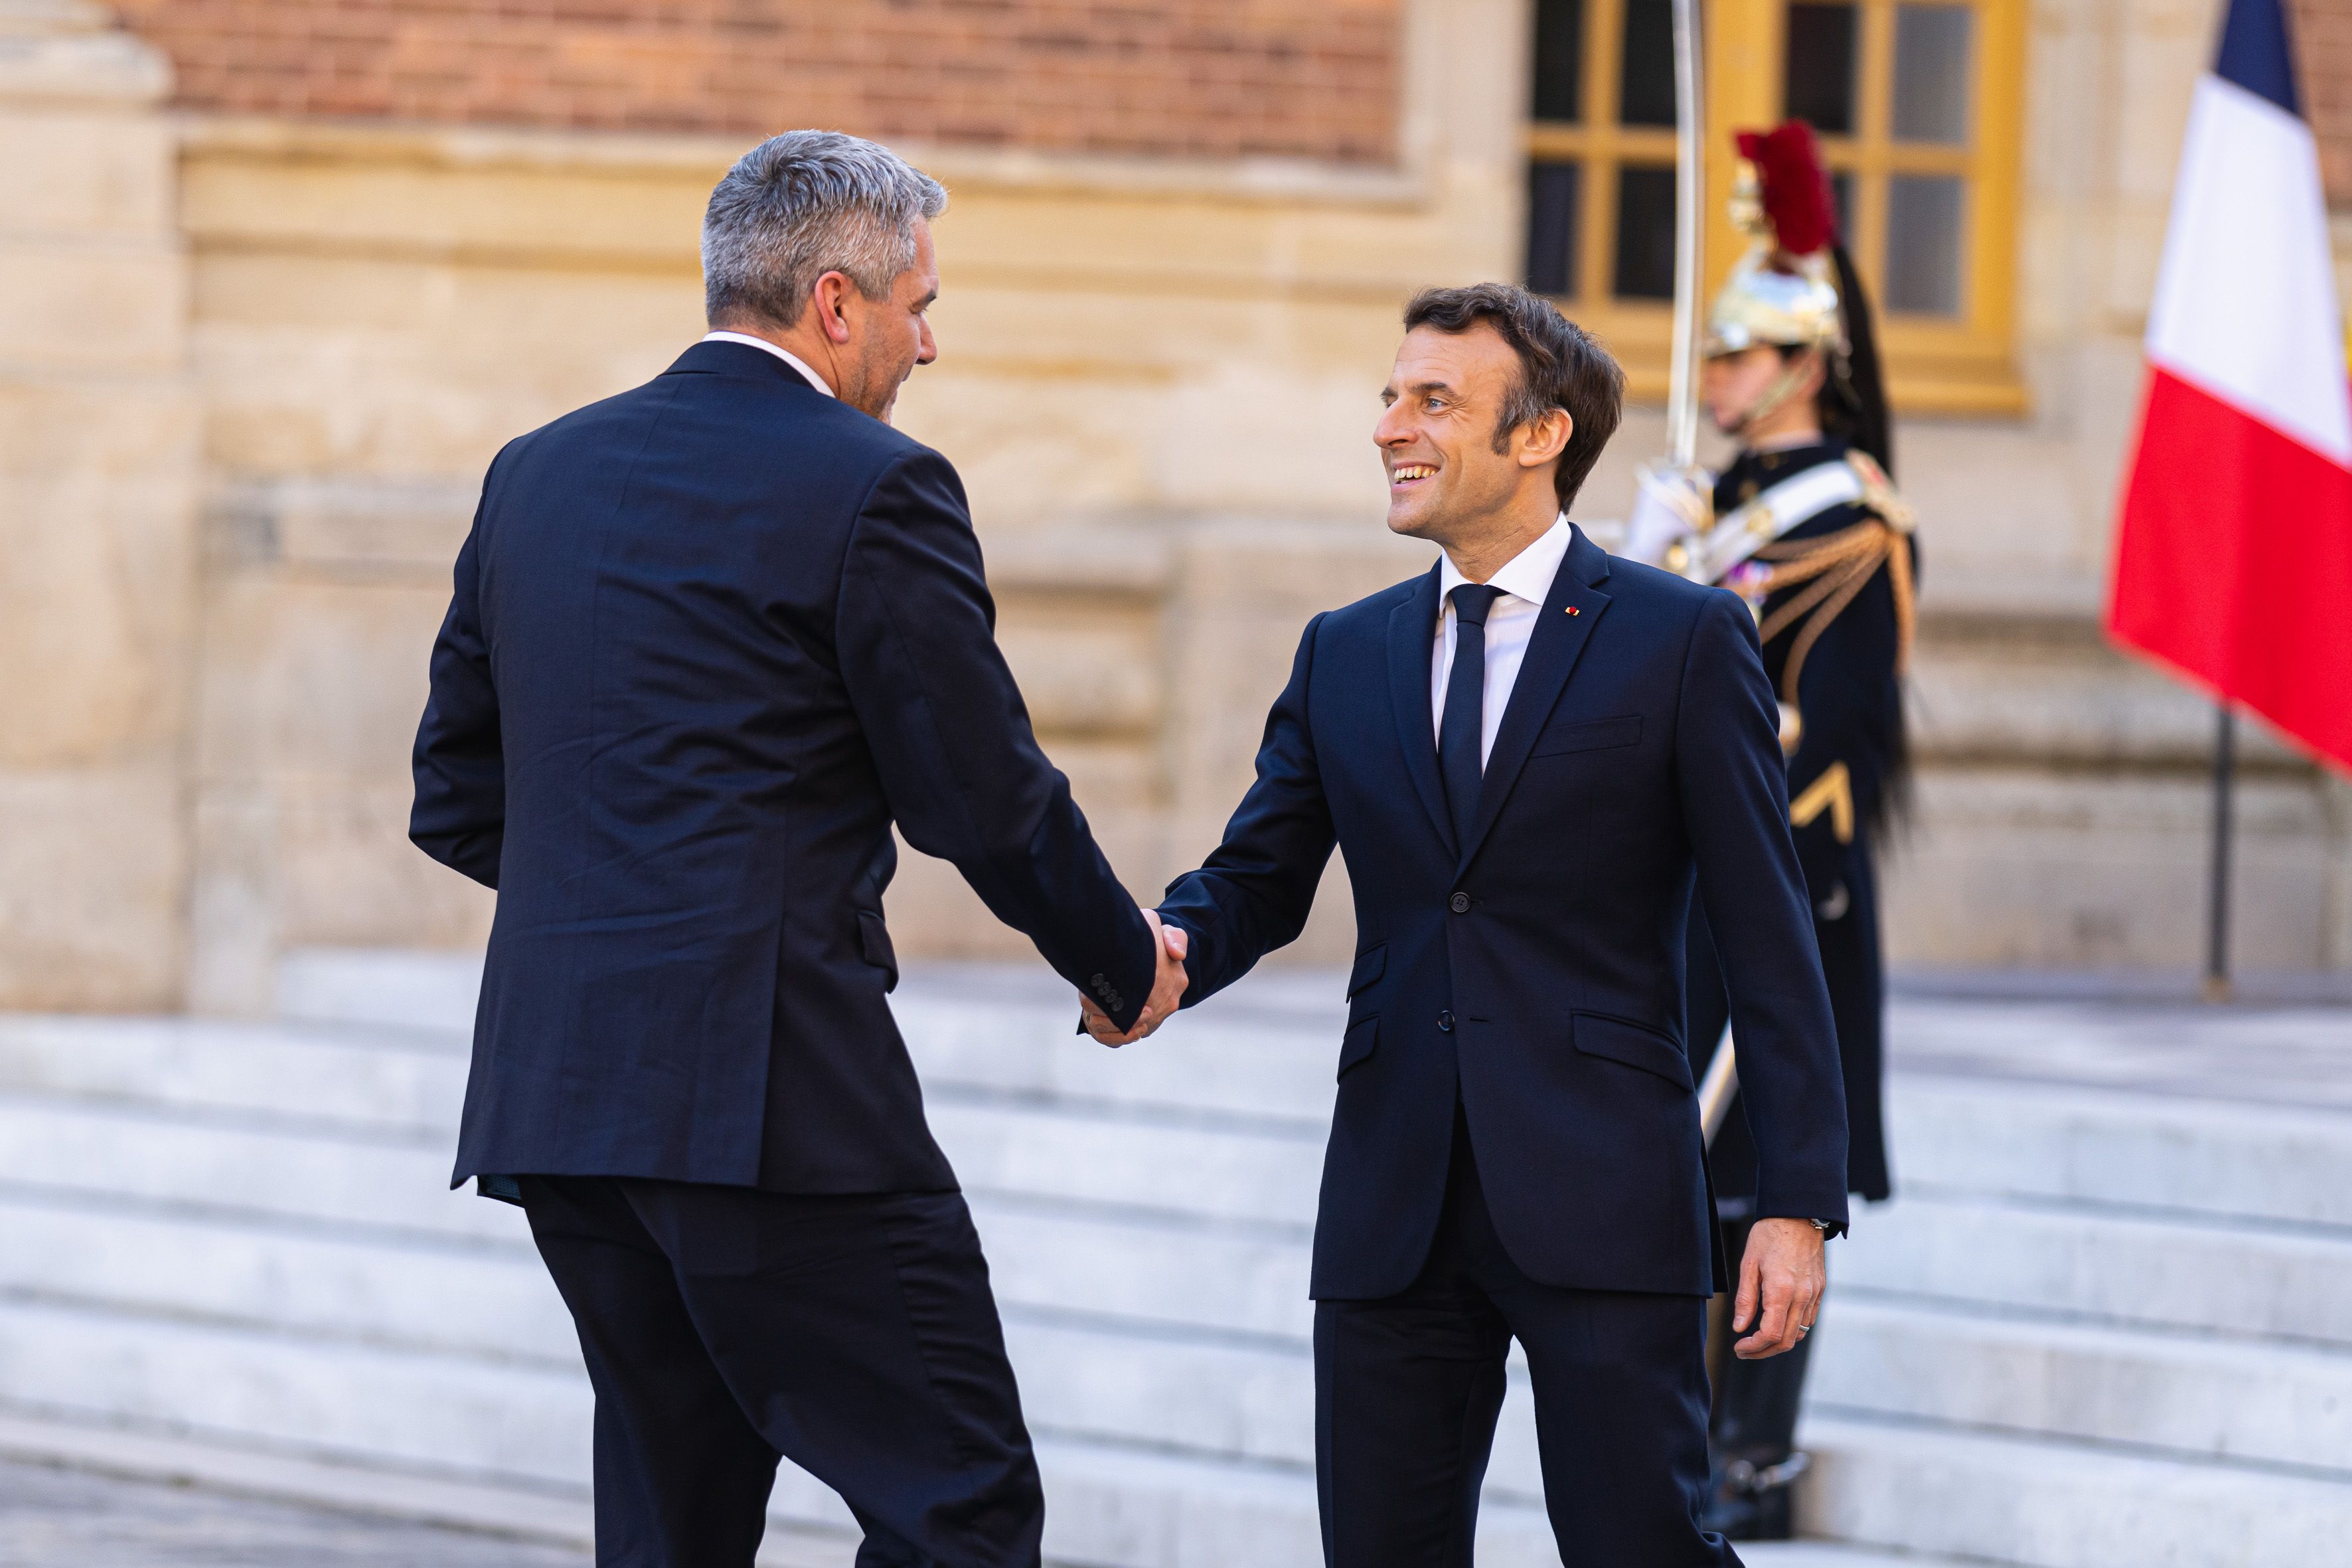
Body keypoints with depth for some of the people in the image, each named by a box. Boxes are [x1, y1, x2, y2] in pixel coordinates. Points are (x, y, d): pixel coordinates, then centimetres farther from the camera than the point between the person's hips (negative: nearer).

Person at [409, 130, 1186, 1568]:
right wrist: (1128, 963, 13)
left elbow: (456, 800, 18)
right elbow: (989, 802, -4)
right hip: (773, 1077, -8)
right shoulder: (872, 491, -8)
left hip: (555, 1079, 8)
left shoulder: (537, 475, 14)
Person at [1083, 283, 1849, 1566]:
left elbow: (1768, 942, -2)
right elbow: (1256, 880, 14)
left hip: (1599, 1201, -4)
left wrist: (1798, 1204, -8)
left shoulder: (1683, 640, 0)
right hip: (1393, 1212, 5)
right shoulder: (1343, 655, 15)